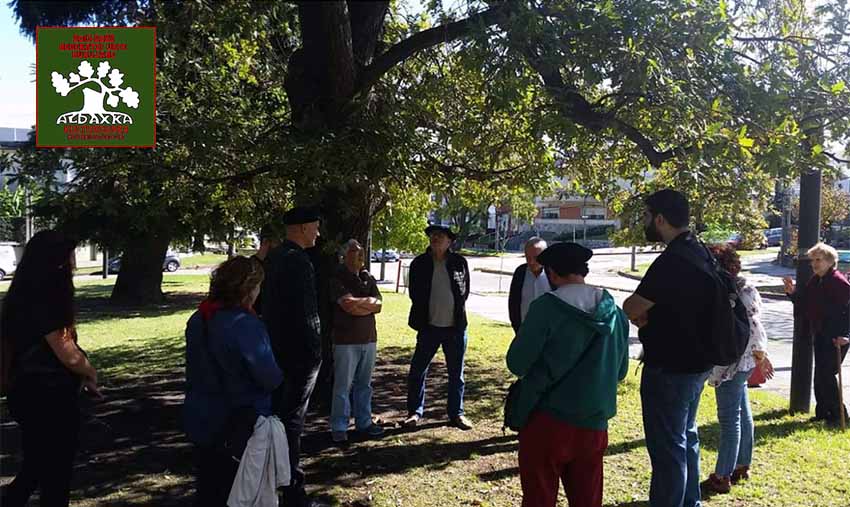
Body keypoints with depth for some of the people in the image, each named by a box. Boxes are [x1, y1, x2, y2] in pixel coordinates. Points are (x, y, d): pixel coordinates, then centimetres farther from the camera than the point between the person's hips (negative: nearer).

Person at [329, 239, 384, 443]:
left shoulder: (368, 278, 12)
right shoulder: (338, 278, -5)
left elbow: (378, 306, 2)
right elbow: (347, 305, -17)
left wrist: (357, 302, -9)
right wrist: (368, 301, -5)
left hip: (369, 338, 5)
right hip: (346, 340, -5)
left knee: (364, 384, 13)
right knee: (343, 385, -1)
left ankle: (364, 422, 24)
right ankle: (339, 428, 9)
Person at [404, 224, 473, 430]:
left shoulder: (459, 262, 1)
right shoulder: (419, 263, 1)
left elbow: (465, 290, 8)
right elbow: (415, 294, 5)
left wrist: (456, 311, 4)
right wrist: (423, 317, 5)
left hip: (456, 327, 0)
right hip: (429, 327, 0)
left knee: (456, 373, 10)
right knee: (417, 370, 3)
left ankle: (456, 413, 24)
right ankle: (415, 412, 19)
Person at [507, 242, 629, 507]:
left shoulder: (546, 307, -15)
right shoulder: (614, 312, 1)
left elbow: (517, 364, -12)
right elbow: (620, 371, 10)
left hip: (547, 421, -4)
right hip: (594, 424, 5)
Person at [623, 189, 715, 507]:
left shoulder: (671, 261, -24)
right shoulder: (700, 253, 6)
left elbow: (630, 308, -18)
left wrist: (640, 312, 2)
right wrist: (649, 313, 1)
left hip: (669, 368, -10)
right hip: (695, 363, 10)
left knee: (667, 447, 2)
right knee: (686, 438, 22)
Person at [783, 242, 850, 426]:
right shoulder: (815, 281, 11)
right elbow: (804, 304, 15)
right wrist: (793, 292, -1)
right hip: (821, 335, 9)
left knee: (826, 375, -6)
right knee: (820, 375, 13)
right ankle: (822, 413, 24)